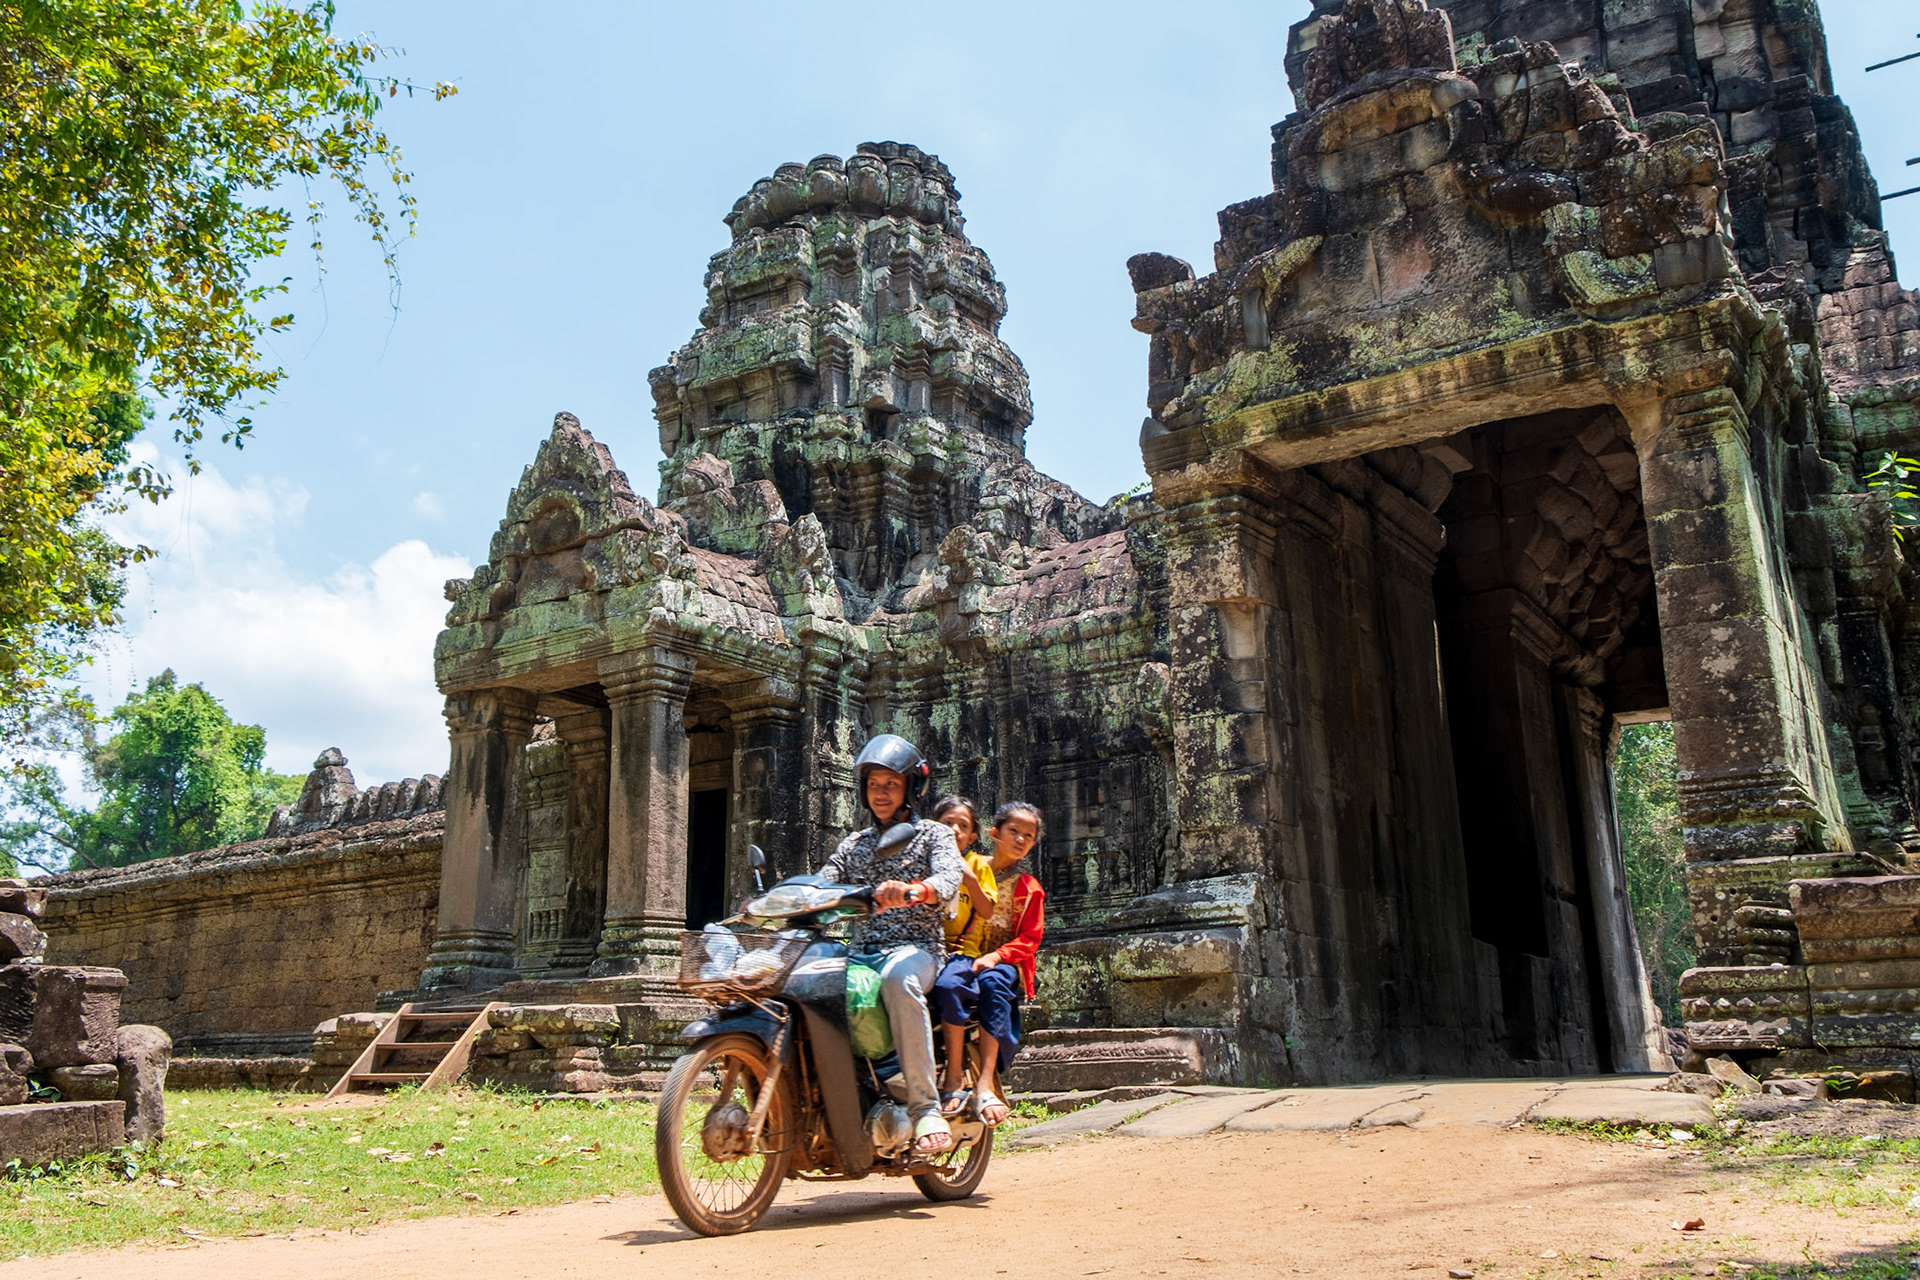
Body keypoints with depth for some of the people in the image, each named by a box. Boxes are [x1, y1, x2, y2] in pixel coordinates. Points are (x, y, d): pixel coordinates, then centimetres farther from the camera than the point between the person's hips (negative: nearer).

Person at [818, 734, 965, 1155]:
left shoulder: (934, 834, 9)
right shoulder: (854, 844, 24)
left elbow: (948, 879, -12)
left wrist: (911, 890, -35)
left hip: (916, 949, -5)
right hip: (861, 951, 5)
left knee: (897, 980, -40)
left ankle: (926, 1108, -36)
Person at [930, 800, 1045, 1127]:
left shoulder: (1029, 888, 13)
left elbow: (1030, 939, 4)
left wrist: (995, 957, -13)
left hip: (1005, 962, 0)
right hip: (963, 954, 0)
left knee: (993, 983, -36)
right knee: (949, 984, -35)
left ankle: (985, 1084, -37)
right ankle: (953, 1077, -29)